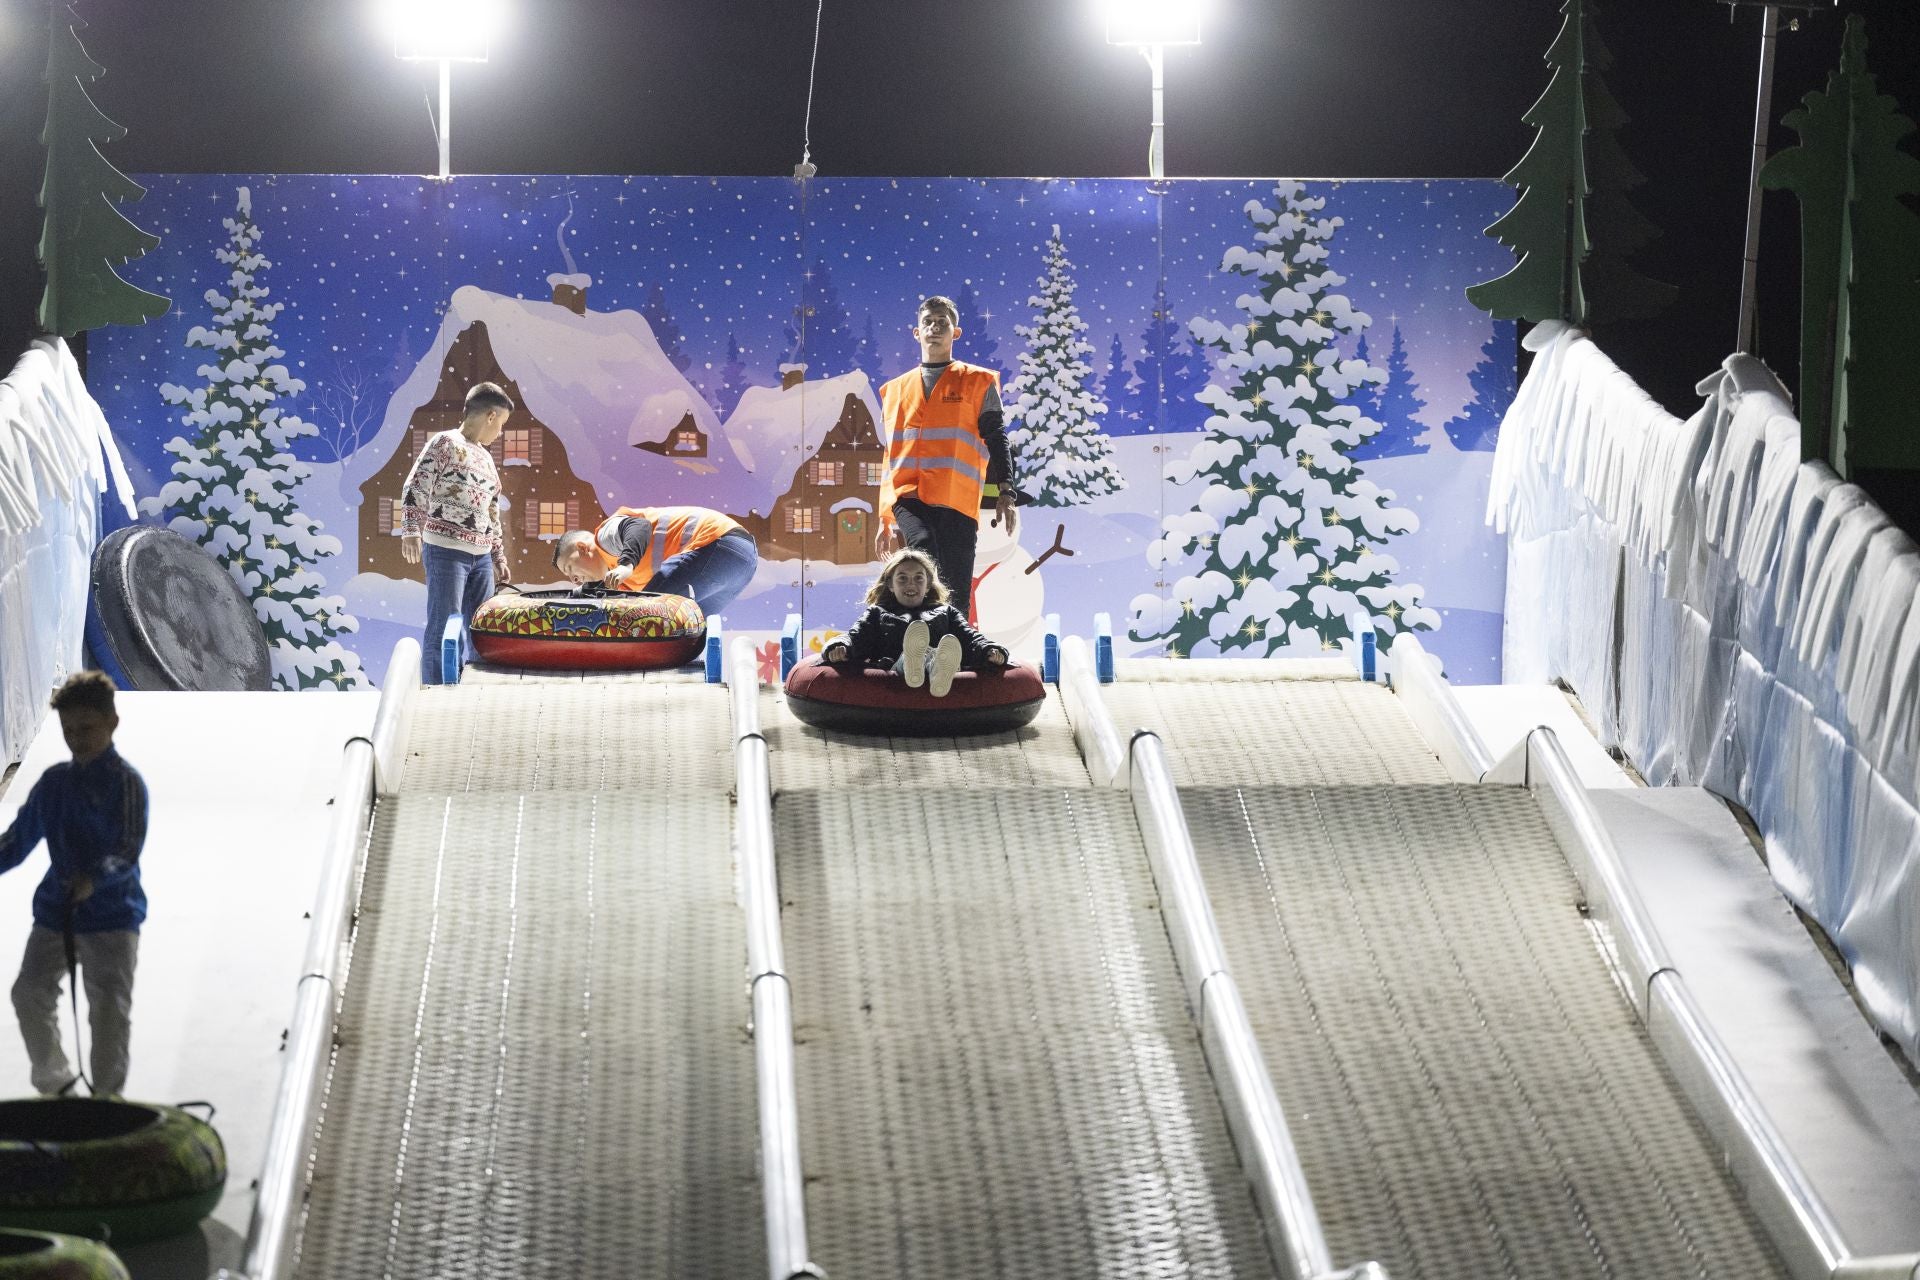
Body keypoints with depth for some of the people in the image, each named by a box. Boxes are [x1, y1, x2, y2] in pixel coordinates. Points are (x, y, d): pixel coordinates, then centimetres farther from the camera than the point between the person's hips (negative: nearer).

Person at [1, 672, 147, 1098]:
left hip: (112, 914, -6)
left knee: (109, 1010, -9)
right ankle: (54, 1083, 21)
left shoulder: (125, 782, -9)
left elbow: (129, 850, -19)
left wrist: (94, 879, -36)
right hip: (54, 910, 6)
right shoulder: (54, 782, 10)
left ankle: (108, 1096, -3)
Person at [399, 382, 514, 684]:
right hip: (446, 550, -8)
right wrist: (411, 531, -25)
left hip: (481, 556, 8)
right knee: (444, 630, -8)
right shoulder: (445, 442, -3)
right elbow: (416, 487, -13)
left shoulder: (485, 457, 20)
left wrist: (499, 558, 22)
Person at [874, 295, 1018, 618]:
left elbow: (997, 440, 9)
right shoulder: (896, 390, 23)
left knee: (955, 593, -5)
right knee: (923, 547, -30)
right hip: (908, 497, 1)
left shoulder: (978, 382, 14)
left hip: (957, 502, -1)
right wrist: (886, 520, 21)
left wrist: (1006, 494, -4)